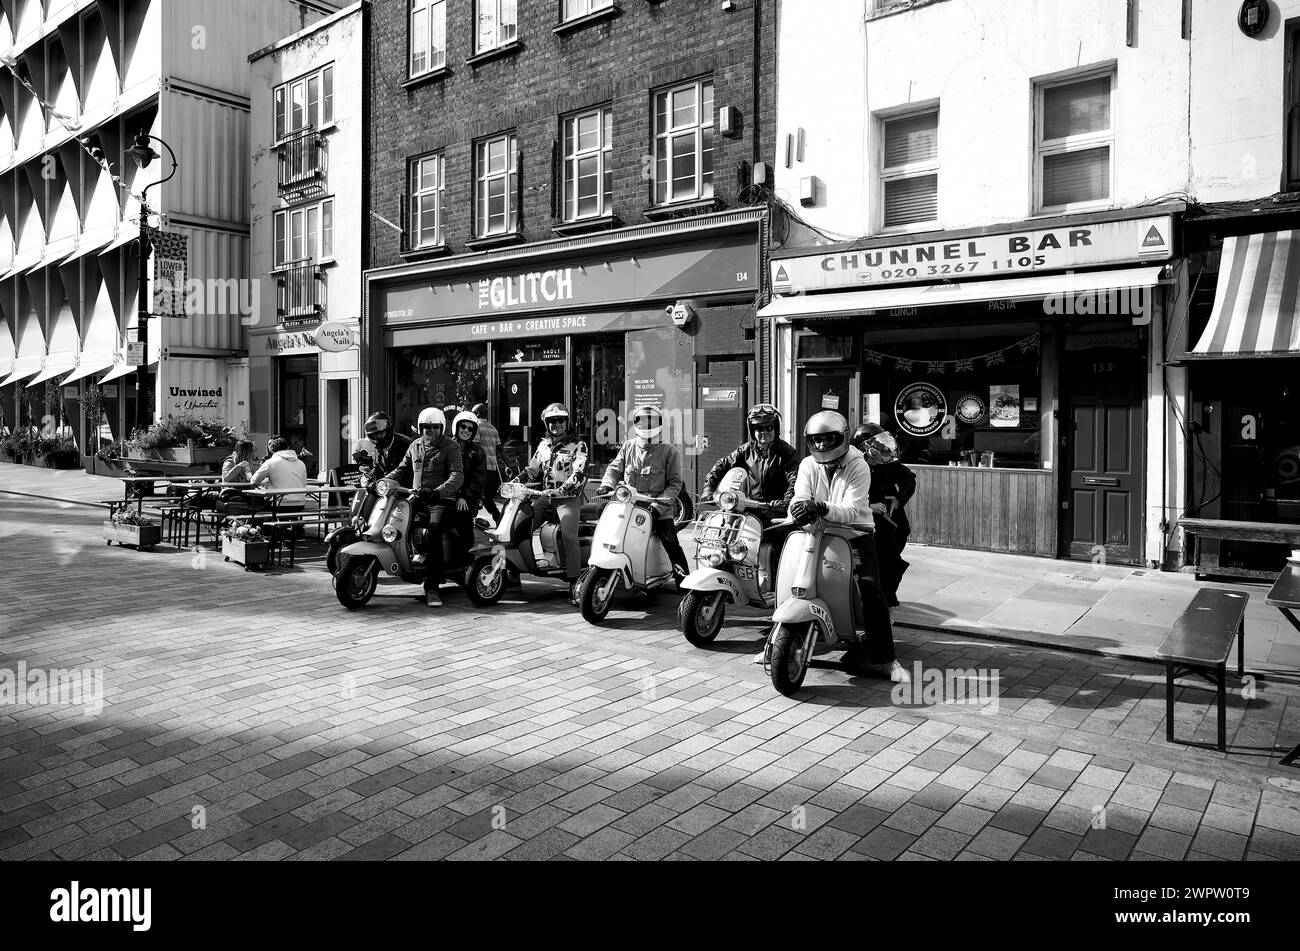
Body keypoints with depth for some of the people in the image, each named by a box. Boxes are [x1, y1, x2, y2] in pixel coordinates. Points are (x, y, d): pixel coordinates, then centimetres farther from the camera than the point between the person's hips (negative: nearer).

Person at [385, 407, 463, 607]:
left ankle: (432, 586, -27)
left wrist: (437, 492, -29)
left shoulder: (451, 447, 0)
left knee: (433, 531, -29)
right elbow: (402, 470, 23)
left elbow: (457, 475, -12)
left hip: (440, 501, -7)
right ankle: (419, 552, 2)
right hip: (416, 499, 7)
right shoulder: (415, 446, 19)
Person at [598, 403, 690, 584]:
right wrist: (607, 485, -9)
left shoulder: (669, 451, 1)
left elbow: (675, 484, -4)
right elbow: (615, 469, 13)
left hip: (659, 511, -4)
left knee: (672, 545, -14)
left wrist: (659, 505, -17)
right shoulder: (628, 447, 13)